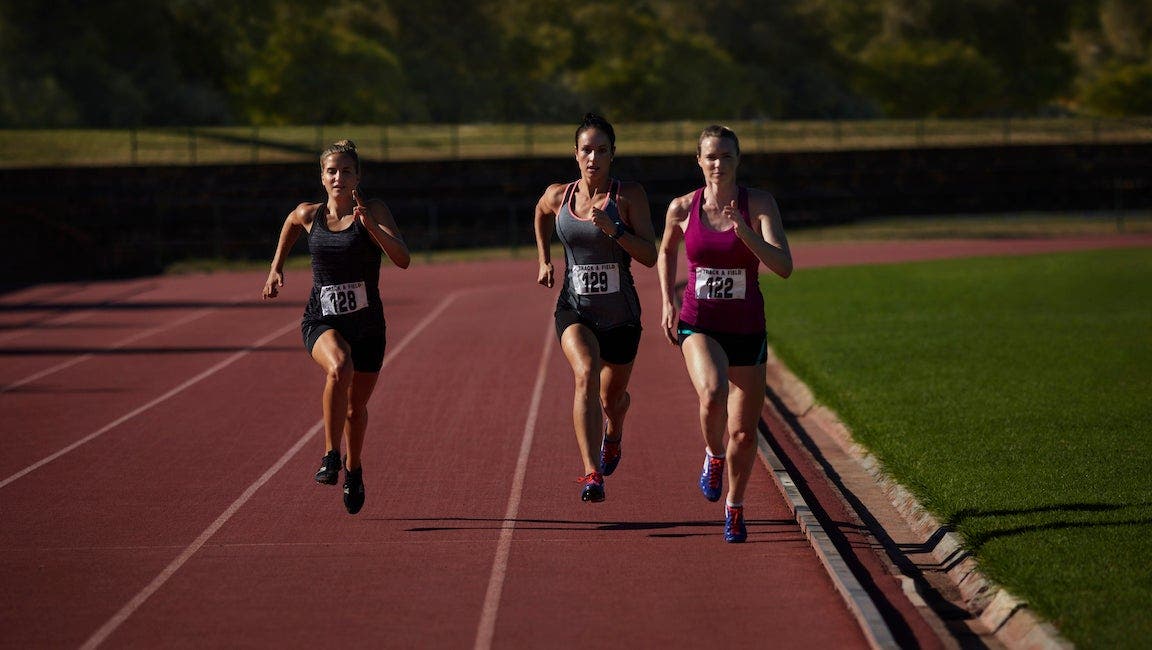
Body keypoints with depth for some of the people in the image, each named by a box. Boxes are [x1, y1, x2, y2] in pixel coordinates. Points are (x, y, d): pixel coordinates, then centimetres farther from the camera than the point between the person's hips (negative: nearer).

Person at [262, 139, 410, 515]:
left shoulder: (374, 212, -7)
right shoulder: (309, 215, -1)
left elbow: (403, 259, -20)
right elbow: (292, 222, 25)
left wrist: (370, 225, -30)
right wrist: (277, 267, 20)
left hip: (367, 324, 1)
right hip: (322, 321, -1)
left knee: (356, 408, 15)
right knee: (339, 367, -35)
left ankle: (353, 470, 45)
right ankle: (330, 455, -24)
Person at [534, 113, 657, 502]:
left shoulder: (629, 196, -9)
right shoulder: (558, 196, -2)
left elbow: (650, 256, -14)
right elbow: (541, 213, 23)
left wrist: (612, 228, -26)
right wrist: (544, 261, 17)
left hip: (620, 314, 0)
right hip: (575, 309, 0)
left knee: (612, 398, 17)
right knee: (586, 374, -29)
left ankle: (613, 434, 58)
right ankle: (592, 475, -36)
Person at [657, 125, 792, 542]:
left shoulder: (760, 204, -9)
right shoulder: (682, 209, -4)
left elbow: (783, 267, -19)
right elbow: (666, 252, 17)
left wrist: (742, 229, -30)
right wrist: (668, 302, 7)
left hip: (746, 328, 1)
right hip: (698, 324, -1)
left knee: (744, 432, 7)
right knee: (711, 393, -32)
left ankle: (735, 507, 33)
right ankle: (713, 456, 0)